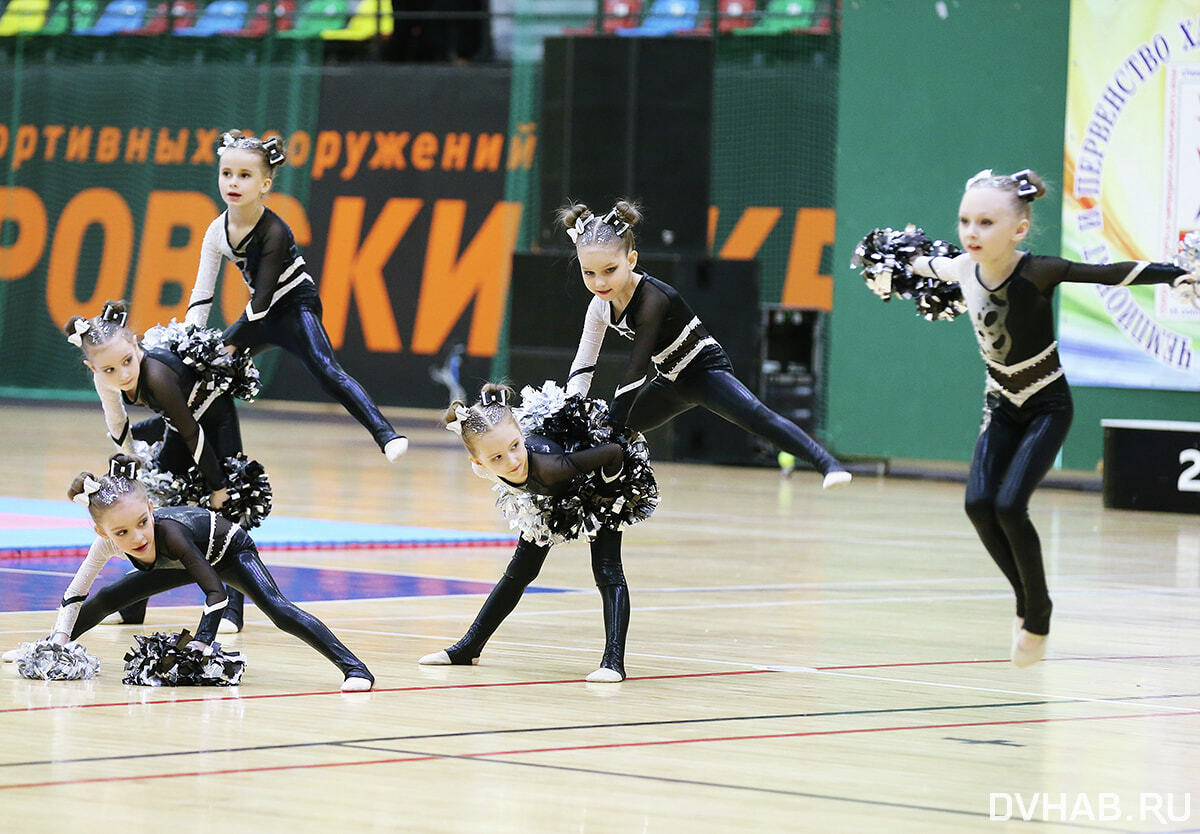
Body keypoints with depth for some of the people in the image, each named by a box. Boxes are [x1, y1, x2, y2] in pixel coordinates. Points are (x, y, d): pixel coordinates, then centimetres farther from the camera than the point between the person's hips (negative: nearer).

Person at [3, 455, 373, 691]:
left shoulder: (169, 534, -45)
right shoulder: (107, 543, -29)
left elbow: (216, 594, -46)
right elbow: (75, 594, -15)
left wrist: (197, 648, -51)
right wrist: (57, 643, -22)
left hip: (229, 549, -6)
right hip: (191, 560, 6)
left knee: (277, 608, -29)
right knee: (107, 599, 12)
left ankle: (353, 667, -31)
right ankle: (51, 649, 38)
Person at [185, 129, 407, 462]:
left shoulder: (273, 231, -25)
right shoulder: (218, 231, -6)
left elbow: (262, 299, -26)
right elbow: (201, 295, 0)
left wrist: (229, 345, -24)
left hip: (297, 307, -7)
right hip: (264, 315, 7)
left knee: (326, 371, -28)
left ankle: (386, 435, -39)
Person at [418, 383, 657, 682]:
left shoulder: (546, 467, -48)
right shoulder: (484, 467, -32)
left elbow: (615, 453, -38)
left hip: (599, 486, -5)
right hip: (550, 500, 6)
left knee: (607, 569, -19)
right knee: (519, 572, 15)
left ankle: (614, 659, -21)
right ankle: (468, 648, 26)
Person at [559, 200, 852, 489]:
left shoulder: (652, 298, -30)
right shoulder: (601, 306, -8)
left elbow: (637, 368, -31)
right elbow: (582, 368, 0)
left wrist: (614, 425, -29)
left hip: (706, 369, -8)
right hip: (670, 382, 8)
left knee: (757, 416, -32)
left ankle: (827, 464, -44)